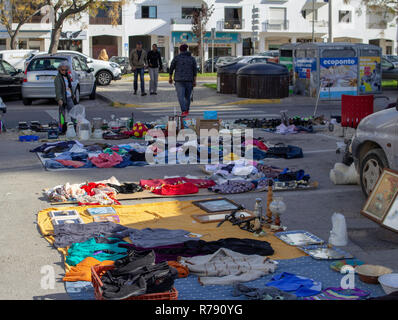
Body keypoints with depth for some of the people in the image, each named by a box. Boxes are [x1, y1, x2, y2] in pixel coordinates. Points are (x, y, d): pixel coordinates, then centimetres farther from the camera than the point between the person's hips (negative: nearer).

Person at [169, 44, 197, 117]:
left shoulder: (176, 58, 0)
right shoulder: (192, 59, 5)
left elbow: (171, 68, 3)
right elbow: (195, 70, 0)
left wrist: (170, 78, 16)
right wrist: (194, 81, 1)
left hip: (179, 80, -3)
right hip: (189, 80, 3)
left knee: (181, 96, -8)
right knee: (187, 96, 18)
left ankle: (184, 111, -24)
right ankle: (187, 110, 31)